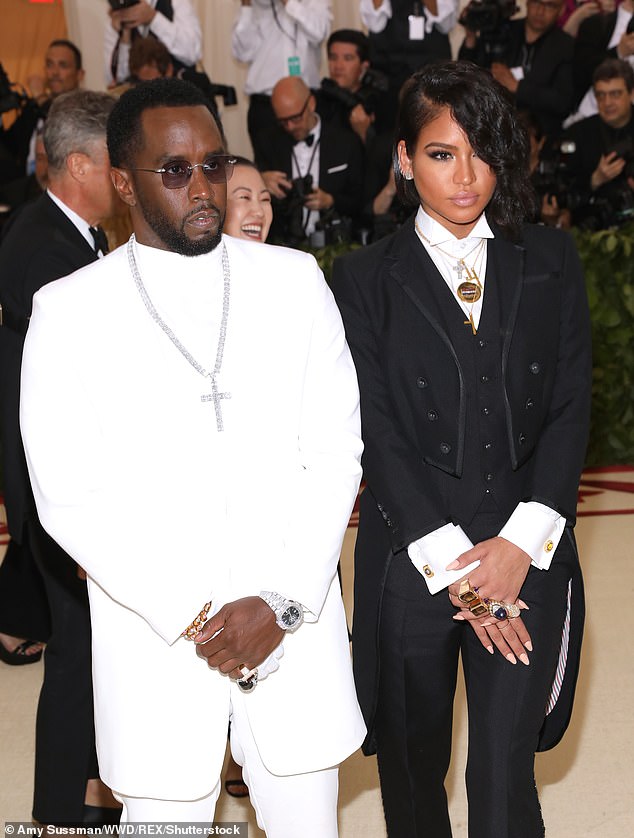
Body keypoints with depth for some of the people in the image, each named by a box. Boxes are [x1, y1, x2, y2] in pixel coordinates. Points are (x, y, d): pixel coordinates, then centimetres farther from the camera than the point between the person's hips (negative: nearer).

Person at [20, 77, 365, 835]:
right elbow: (68, 497, -6)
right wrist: (190, 620, -11)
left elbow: (335, 454, 1)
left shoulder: (295, 281, 3)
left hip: (294, 626, 2)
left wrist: (281, 603, -9)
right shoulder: (69, 312, -3)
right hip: (154, 637, -1)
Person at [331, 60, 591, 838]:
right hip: (410, 563, 0)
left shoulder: (550, 263, 5)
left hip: (525, 562, 1)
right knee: (413, 765, 15)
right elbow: (377, 435, -6)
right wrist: (453, 566, -11)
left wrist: (520, 546, -10)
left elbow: (570, 409, 1)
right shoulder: (365, 279, -1)